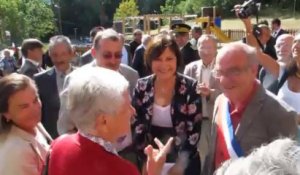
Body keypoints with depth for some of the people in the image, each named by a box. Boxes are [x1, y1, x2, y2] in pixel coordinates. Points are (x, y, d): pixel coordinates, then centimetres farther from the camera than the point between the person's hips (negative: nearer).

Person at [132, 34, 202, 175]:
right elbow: (136, 126, -3)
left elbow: (194, 131, -12)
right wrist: (145, 160, -6)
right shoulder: (142, 87, -6)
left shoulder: (190, 87, -13)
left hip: (184, 162, -2)